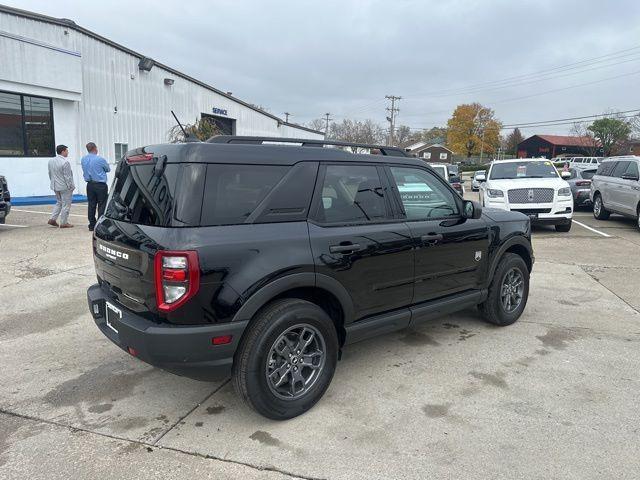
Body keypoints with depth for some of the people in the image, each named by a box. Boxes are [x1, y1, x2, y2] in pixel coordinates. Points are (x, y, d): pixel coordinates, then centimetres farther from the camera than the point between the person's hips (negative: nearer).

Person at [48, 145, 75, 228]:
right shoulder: (65, 162, -19)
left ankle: (52, 219, 14)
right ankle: (64, 223, 5)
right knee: (66, 205, 1)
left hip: (55, 186, 8)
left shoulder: (51, 161, 8)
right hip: (64, 187, -8)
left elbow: (50, 174, 15)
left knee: (59, 203, 22)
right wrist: (71, 187, -11)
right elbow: (67, 177, -19)